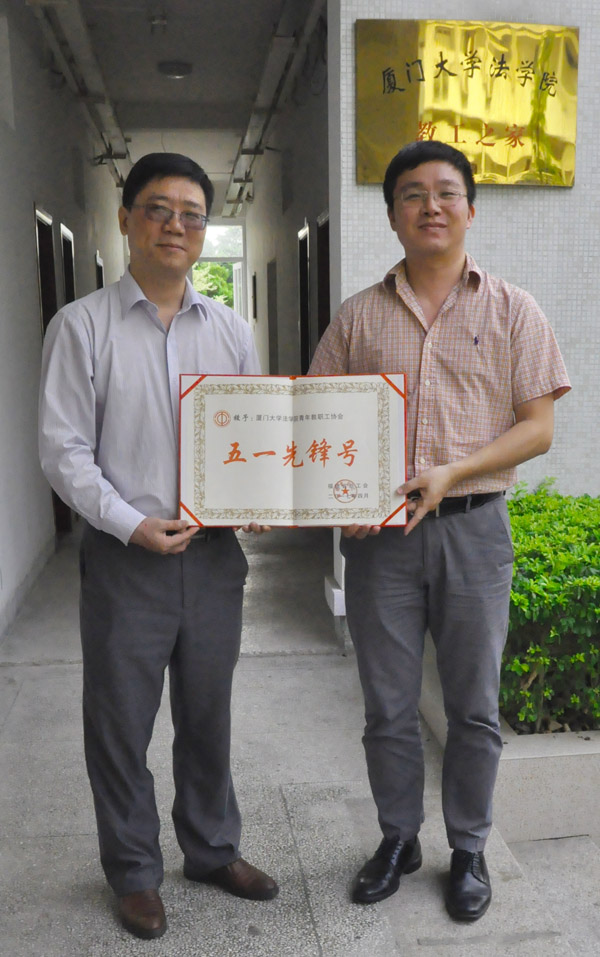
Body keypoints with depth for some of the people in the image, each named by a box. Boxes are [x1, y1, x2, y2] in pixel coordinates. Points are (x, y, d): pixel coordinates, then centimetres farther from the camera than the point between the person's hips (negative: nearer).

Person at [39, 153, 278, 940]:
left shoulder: (230, 329, 7)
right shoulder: (82, 326, -4)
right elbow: (63, 449, -7)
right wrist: (133, 524, -16)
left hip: (215, 552, 3)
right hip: (126, 555, -3)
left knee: (208, 715, 17)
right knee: (120, 722, 9)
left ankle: (213, 850, 37)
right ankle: (134, 871, 30)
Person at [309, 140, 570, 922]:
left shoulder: (511, 310, 3)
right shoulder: (358, 316, 7)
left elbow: (538, 428, -1)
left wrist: (450, 472, -15)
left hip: (471, 528, -1)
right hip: (378, 535, 2)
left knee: (474, 709, 9)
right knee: (387, 708, 12)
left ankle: (468, 851, 30)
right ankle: (398, 839, 33)